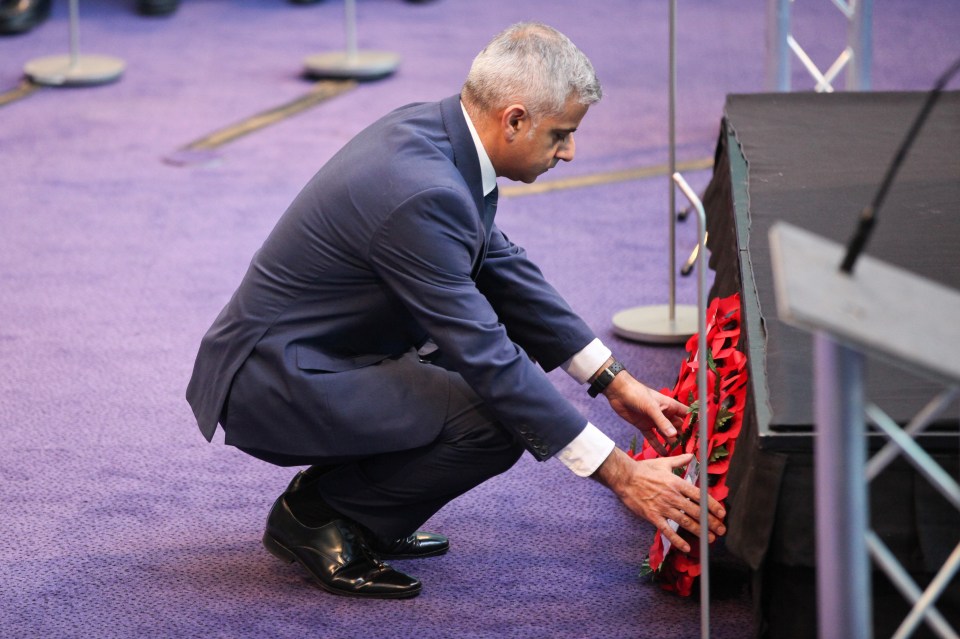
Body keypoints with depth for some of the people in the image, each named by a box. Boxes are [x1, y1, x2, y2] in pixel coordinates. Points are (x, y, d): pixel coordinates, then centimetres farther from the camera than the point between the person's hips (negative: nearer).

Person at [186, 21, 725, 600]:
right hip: (270, 387, -10)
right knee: (498, 422, -21)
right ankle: (316, 517, -2)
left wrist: (613, 379, 11)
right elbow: (487, 359, -26)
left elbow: (502, 265, 13)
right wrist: (619, 473, -22)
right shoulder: (422, 194, -28)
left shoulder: (430, 129, 1)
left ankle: (338, 497, 12)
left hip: (306, 351, 10)